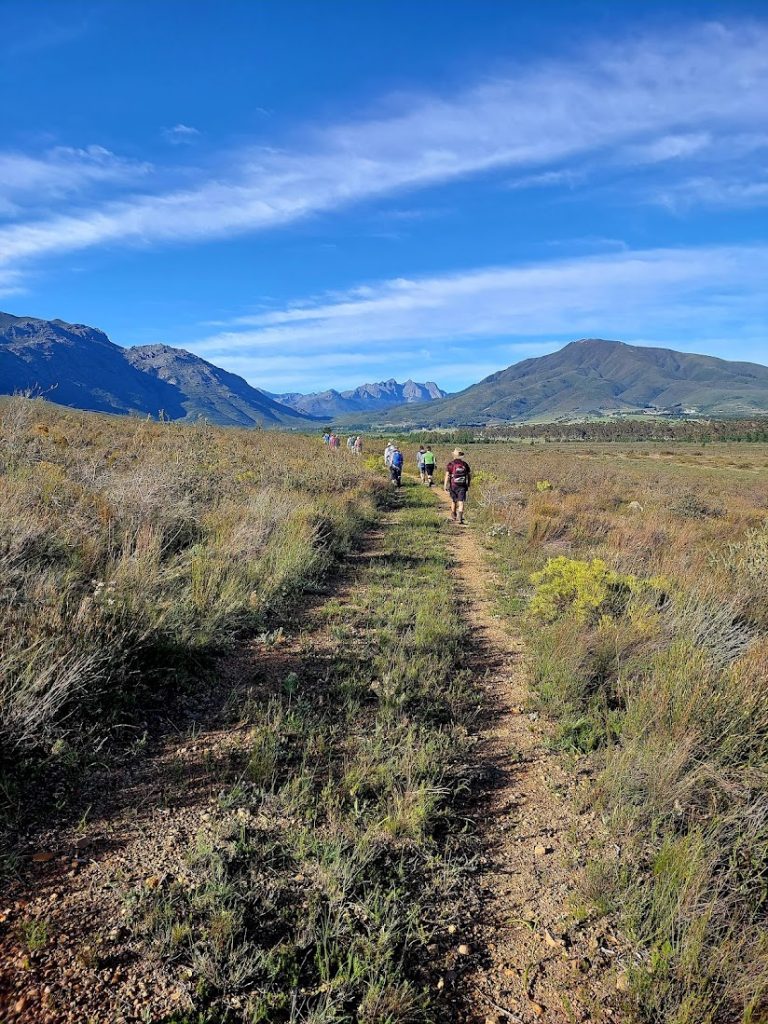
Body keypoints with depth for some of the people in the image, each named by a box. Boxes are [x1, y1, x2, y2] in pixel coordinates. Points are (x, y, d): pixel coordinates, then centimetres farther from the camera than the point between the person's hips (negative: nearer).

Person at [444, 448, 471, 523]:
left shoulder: (450, 464, -5)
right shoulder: (465, 464, 3)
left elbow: (447, 475, -13)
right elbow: (469, 475, 11)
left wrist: (445, 486, -11)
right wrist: (468, 484, 25)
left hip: (453, 486, 0)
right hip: (462, 486, 0)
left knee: (453, 501, 18)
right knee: (461, 502, -3)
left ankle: (454, 517, 33)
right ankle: (460, 517, -21)